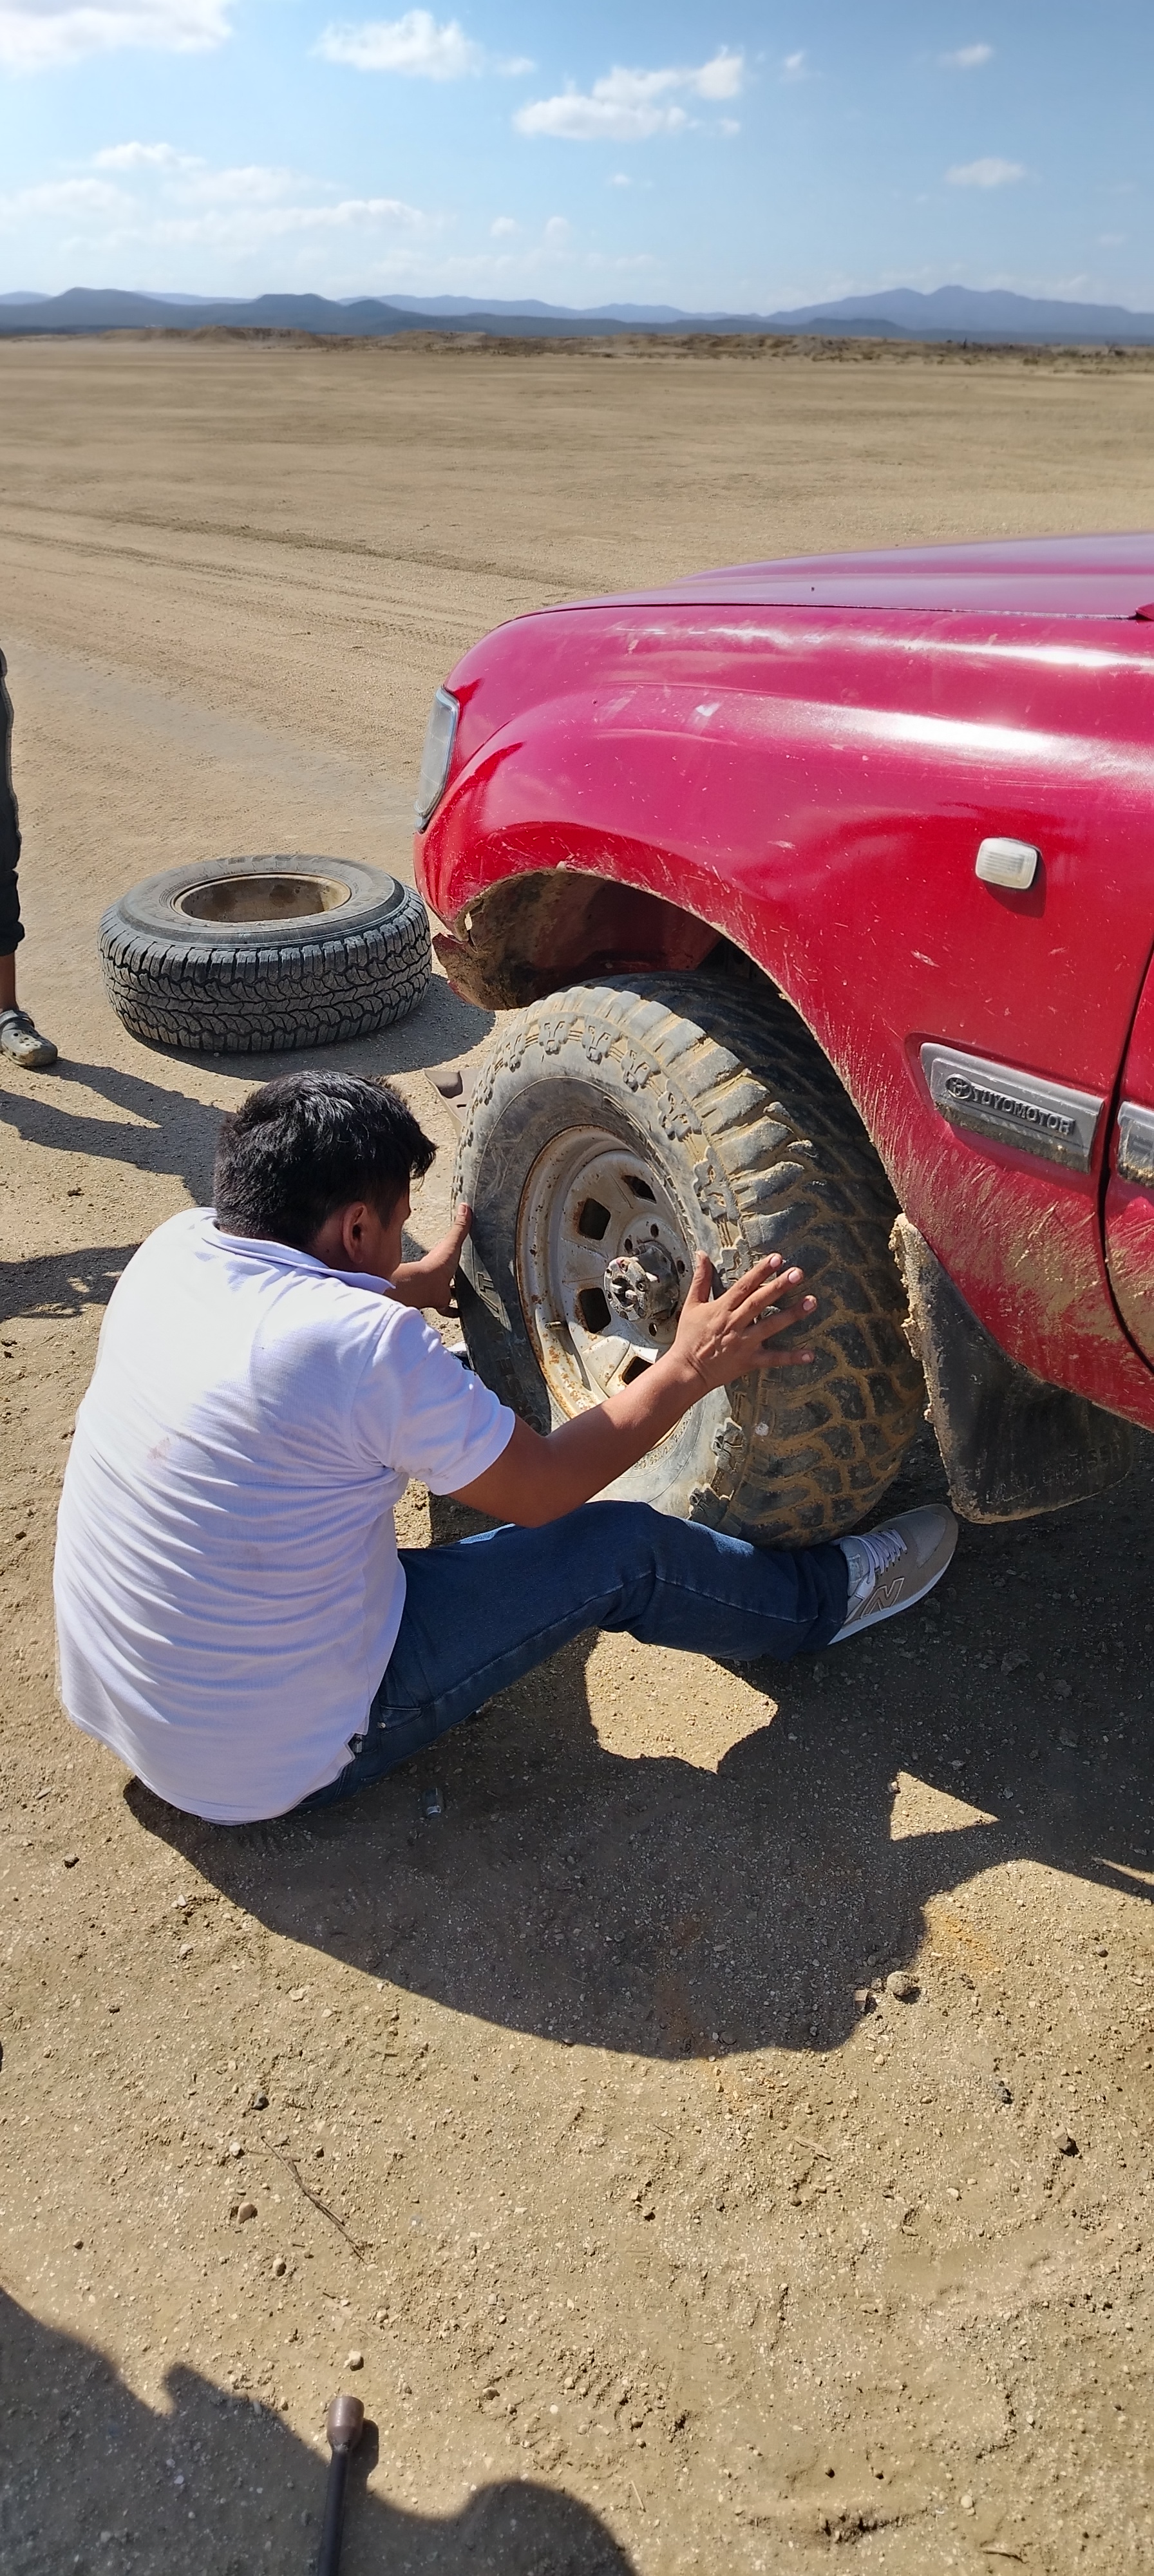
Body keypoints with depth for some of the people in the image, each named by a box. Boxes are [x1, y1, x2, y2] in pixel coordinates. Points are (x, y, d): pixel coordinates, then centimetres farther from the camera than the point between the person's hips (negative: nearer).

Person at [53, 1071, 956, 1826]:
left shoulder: (175, 1248, -6)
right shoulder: (365, 1345, -28)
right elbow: (541, 1490, -12)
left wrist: (420, 1286, 27)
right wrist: (689, 1370, -7)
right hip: (279, 1762, -7)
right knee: (624, 1549, -2)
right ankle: (828, 1598, 20)